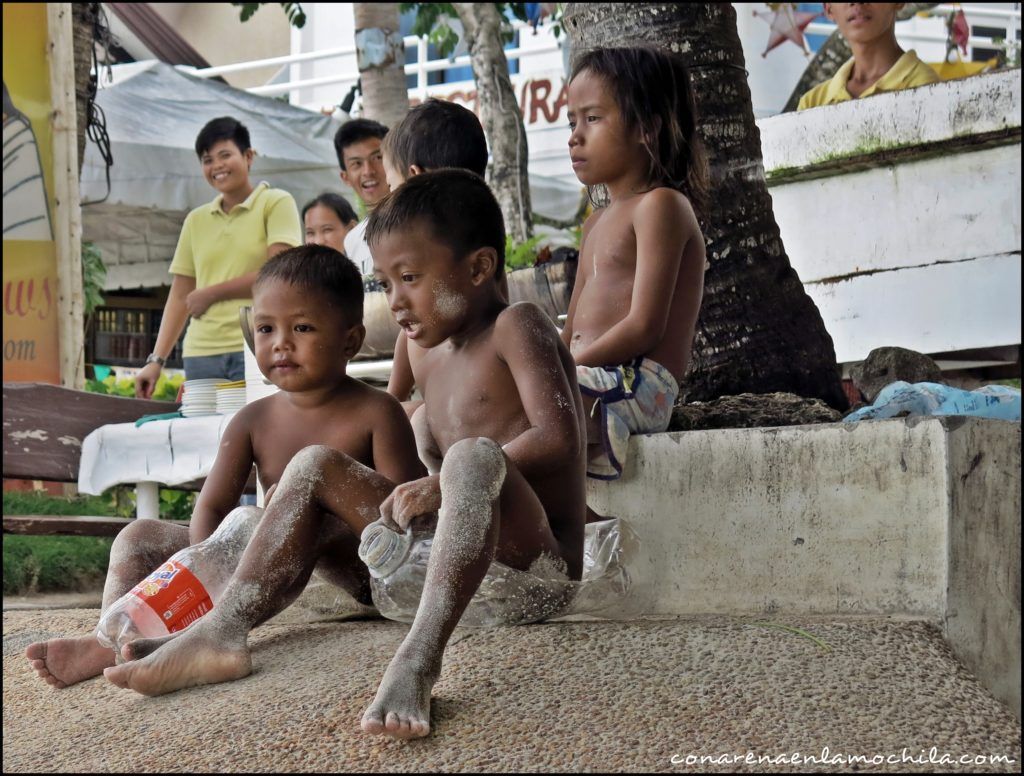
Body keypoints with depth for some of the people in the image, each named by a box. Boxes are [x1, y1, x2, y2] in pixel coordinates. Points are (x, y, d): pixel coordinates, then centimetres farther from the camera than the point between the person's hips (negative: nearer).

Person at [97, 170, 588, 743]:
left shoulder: (517, 325, -5)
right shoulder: (432, 361, 19)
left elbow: (557, 438, -20)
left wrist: (443, 484, -24)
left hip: (535, 572, -8)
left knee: (473, 458, -37)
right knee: (318, 465, 5)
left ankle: (418, 659, -49)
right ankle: (223, 632, -11)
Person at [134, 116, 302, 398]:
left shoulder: (277, 203, 4)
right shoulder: (196, 221, 17)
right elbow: (180, 296, 17)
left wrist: (212, 293, 0)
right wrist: (156, 360, 9)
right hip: (201, 353, 4)